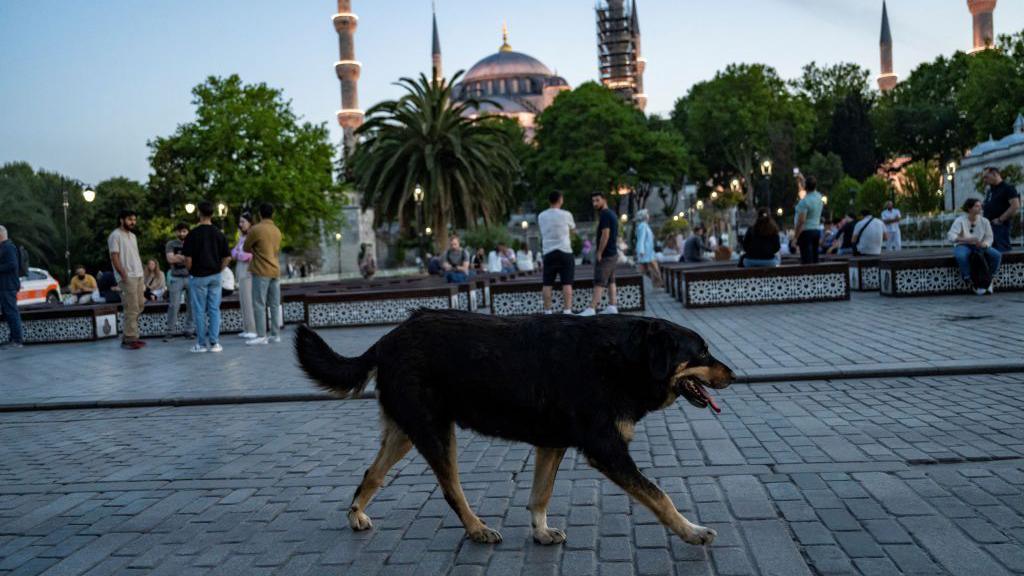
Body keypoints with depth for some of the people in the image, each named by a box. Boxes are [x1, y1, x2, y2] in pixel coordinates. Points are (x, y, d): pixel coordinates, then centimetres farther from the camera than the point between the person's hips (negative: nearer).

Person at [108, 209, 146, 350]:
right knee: (132, 309, -9)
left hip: (138, 276, 9)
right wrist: (124, 275, -21)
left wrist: (141, 275, 16)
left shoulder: (132, 236, 18)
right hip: (127, 278, -9)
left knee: (139, 306, 10)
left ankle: (130, 336, 17)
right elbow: (114, 257, -14)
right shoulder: (115, 235, -8)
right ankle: (129, 339, -4)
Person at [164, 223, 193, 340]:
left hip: (191, 277, 1)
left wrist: (178, 257, -10)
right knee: (173, 306, -4)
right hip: (176, 278, -1)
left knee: (191, 305, 2)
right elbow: (170, 259, -9)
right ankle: (170, 331, 2)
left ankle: (188, 330, 10)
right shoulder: (171, 244, 5)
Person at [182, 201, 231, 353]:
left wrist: (190, 271, 5)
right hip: (215, 276, 3)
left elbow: (188, 258, -12)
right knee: (214, 309, 6)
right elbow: (227, 258, 2)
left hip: (198, 276, -3)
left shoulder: (193, 234, -11)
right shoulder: (219, 234, 1)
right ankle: (214, 343, 6)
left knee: (199, 311, 4)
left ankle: (201, 344, 7)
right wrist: (218, 269, 12)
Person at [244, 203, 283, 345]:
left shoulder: (255, 229, -10)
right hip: (275, 271, 7)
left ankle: (261, 336, -7)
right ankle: (275, 334, 9)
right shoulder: (277, 230, 11)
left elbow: (246, 248, 1)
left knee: (259, 305, -4)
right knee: (275, 305, 7)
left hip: (261, 272, -7)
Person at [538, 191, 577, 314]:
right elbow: (572, 228, 14)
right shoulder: (566, 215, -4)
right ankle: (567, 310, -5)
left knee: (547, 284, 5)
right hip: (565, 252, -3)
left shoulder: (541, 216, 7)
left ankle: (547, 311, 5)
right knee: (567, 283, -1)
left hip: (548, 253, 3)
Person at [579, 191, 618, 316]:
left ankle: (591, 309, -14)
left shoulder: (604, 214, -15)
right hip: (613, 253, 10)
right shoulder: (612, 214, 15)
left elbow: (605, 234, -22)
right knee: (610, 281, 11)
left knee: (599, 282, -12)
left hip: (605, 254, -10)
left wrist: (599, 252, -18)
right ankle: (612, 306, 11)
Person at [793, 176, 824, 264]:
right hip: (817, 230, 8)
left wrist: (796, 237, -14)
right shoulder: (819, 197, 7)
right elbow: (812, 190, 32)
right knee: (815, 260, 11)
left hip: (806, 231, -8)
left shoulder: (804, 201, -17)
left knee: (807, 261, -9)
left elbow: (801, 221, -20)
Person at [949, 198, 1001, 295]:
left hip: (979, 246, 4)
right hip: (963, 246, -4)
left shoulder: (984, 221, 1)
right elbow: (951, 236, -22)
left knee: (997, 255, -22)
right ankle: (971, 282, -20)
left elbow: (989, 237, 1)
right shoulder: (960, 220, -11)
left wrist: (984, 244, -23)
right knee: (961, 256, -40)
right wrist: (967, 240, -37)